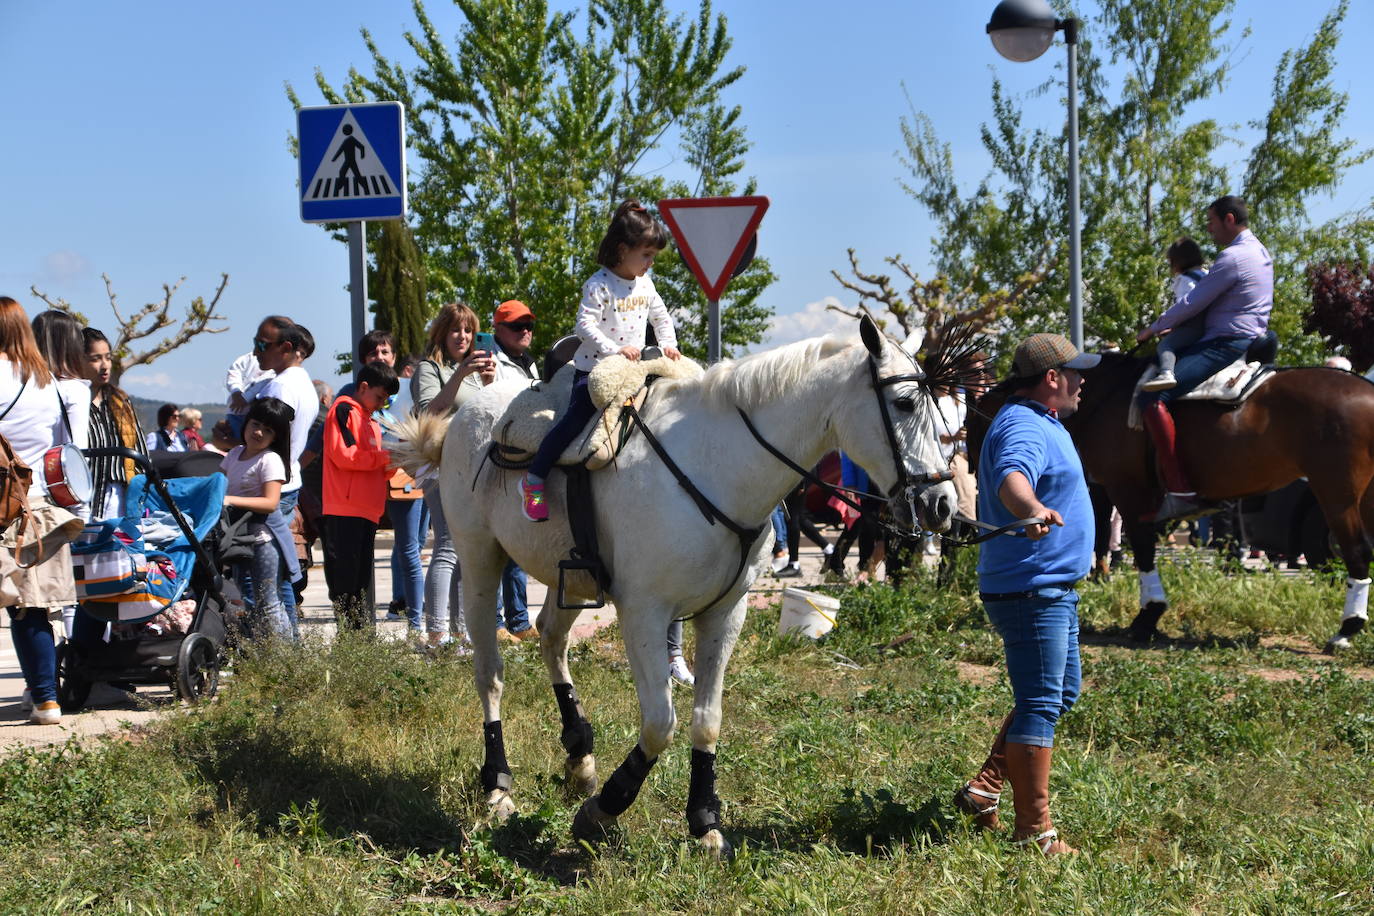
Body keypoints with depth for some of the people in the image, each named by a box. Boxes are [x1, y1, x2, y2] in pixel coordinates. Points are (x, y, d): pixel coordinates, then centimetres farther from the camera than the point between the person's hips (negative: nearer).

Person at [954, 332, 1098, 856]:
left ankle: (985, 788, 22)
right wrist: (1034, 510, -63)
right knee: (1040, 706, -8)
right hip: (1032, 590, -11)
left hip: (1053, 588, 11)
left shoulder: (1040, 424, 16)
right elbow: (1012, 477, -42)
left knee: (1062, 693, 20)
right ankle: (1034, 832, -4)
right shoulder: (1024, 428, -19)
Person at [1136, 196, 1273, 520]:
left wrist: (1154, 329, 0)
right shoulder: (1260, 253, 19)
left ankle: (1180, 491, -31)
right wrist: (1168, 327, 26)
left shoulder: (1232, 257, -15)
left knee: (1152, 397, -23)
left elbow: (1193, 304, -14)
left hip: (1226, 344, -11)